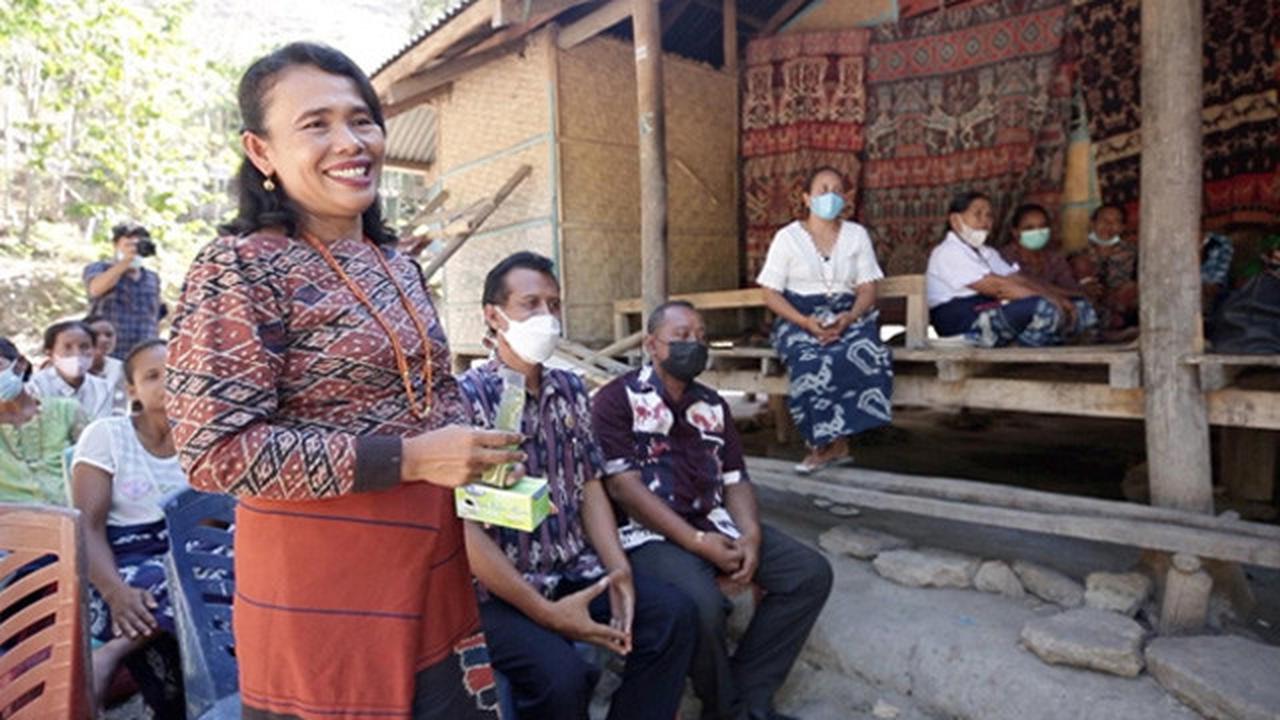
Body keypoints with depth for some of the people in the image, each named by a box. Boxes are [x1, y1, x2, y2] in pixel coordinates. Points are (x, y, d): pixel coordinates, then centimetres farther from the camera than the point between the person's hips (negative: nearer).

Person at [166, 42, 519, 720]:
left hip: (431, 571, 7)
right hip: (323, 592, -7)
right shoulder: (239, 269, -14)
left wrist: (476, 450, -1)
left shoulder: (397, 265, 8)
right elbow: (214, 451, -20)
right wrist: (409, 457, -23)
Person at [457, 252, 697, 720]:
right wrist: (545, 611, -19)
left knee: (673, 613, -11)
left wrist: (618, 568, -7)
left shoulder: (570, 389, 7)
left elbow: (589, 486, 9)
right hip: (497, 590, -6)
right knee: (560, 677, -28)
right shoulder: (467, 398, -14)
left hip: (574, 571, 6)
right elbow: (464, 527, -18)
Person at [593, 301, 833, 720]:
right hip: (651, 534, -6)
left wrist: (751, 535, -9)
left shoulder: (712, 405, 16)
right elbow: (622, 484, -13)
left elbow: (735, 479, 12)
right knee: (701, 605, -33)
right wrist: (696, 541, -19)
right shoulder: (617, 399, -4)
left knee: (811, 573, -7)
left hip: (715, 525, 7)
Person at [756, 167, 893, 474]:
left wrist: (850, 317, -15)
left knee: (869, 357, -31)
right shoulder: (788, 237, 5)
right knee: (814, 362, -35)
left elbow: (867, 289, 8)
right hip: (799, 319, -2)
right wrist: (806, 322, -17)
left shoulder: (857, 235, 15)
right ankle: (835, 444, -17)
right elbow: (771, 294, -1)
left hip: (849, 318, 2)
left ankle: (825, 443, -18)